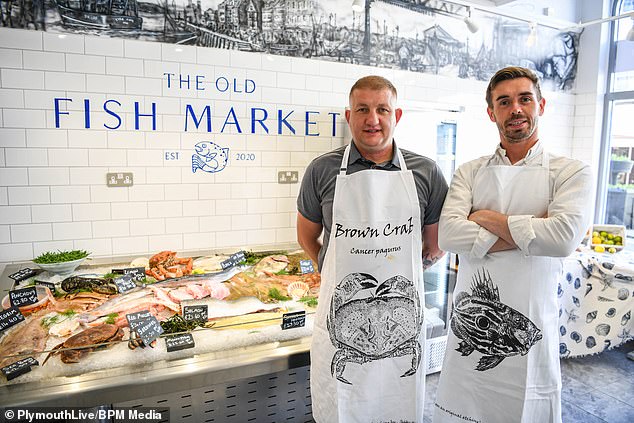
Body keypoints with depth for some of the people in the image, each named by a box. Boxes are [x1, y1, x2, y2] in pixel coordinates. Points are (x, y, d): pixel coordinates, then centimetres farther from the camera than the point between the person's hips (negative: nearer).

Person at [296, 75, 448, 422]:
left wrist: (401, 275, 10)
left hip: (402, 317, 1)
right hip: (340, 316, 0)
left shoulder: (425, 172, 0)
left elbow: (436, 246, 10)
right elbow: (307, 237, 11)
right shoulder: (322, 171, -1)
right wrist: (332, 271, 8)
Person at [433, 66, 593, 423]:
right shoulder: (470, 173, 5)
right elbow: (448, 235, -11)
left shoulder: (571, 172, -1)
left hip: (529, 331, -2)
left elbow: (564, 237, -20)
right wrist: (528, 234, -15)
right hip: (470, 326, 3)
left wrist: (487, 218, -11)